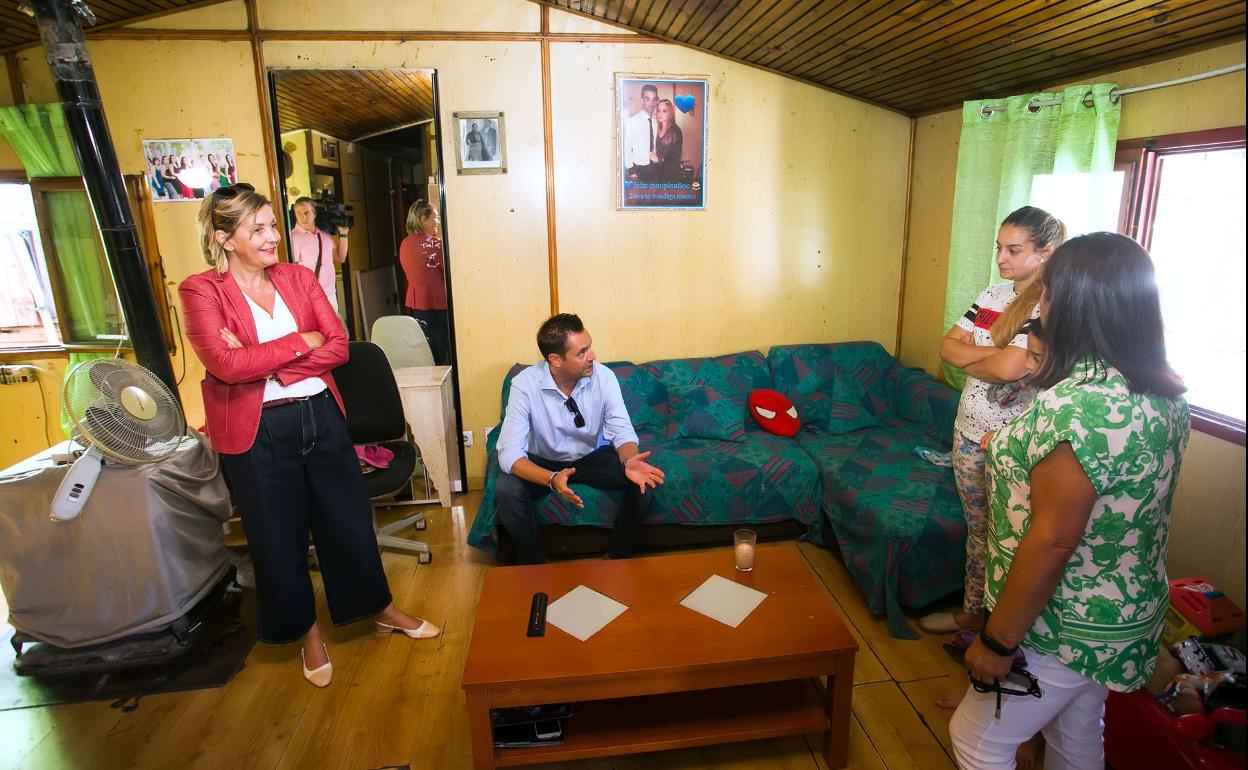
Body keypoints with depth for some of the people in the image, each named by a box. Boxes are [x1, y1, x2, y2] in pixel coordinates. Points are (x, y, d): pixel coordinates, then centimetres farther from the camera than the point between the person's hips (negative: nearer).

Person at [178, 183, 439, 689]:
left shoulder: (297, 277, 4)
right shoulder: (200, 290, -7)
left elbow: (338, 345, -5)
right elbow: (226, 364, -21)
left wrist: (268, 364, -16)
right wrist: (301, 342, -14)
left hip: (321, 415, 3)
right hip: (257, 433, -3)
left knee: (349, 517, 14)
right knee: (278, 536, 12)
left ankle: (381, 610, 34)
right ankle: (307, 632, 35)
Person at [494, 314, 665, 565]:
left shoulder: (604, 377, -20)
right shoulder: (524, 385, -26)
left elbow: (621, 430, -19)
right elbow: (510, 454, -31)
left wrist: (629, 461, -44)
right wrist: (552, 479, -50)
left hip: (593, 457, 2)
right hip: (544, 462, -1)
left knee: (643, 481, -24)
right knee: (506, 490, -31)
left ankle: (619, 556, 0)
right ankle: (534, 565, -6)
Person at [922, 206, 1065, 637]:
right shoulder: (994, 294, 7)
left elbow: (1010, 367, -28)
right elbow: (948, 346, 2)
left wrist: (969, 360, -9)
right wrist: (993, 355, -15)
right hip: (969, 432, 7)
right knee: (977, 528, 20)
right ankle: (971, 613, 37)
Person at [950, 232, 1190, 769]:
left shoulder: (1076, 404, -31)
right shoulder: (1163, 394, -1)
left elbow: (1052, 540, -29)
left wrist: (997, 641, -20)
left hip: (1068, 631, -9)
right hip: (1130, 615, 9)